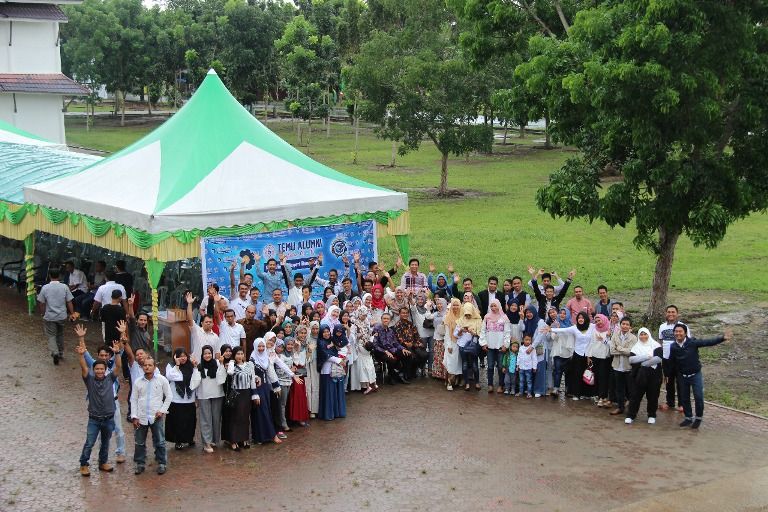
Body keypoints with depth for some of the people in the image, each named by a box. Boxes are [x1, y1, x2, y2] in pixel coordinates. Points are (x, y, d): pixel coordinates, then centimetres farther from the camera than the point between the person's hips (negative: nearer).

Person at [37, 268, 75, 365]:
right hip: (62, 316, 2)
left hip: (50, 316, -2)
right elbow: (69, 302, -4)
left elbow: (42, 302, -3)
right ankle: (60, 353, 30)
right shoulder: (64, 287, -6)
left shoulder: (45, 288, -9)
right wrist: (72, 313, 5)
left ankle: (55, 352, -19)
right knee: (60, 335, 20)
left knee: (51, 335, 3)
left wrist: (43, 313, 14)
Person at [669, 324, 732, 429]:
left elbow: (708, 342, -24)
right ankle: (688, 418, 30)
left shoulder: (692, 342, -17)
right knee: (684, 398, 12)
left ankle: (698, 418, 18)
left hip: (695, 375, -3)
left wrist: (722, 338, -36)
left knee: (698, 397, -2)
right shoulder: (673, 347, -7)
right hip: (682, 376, 3)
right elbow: (672, 362, 4)